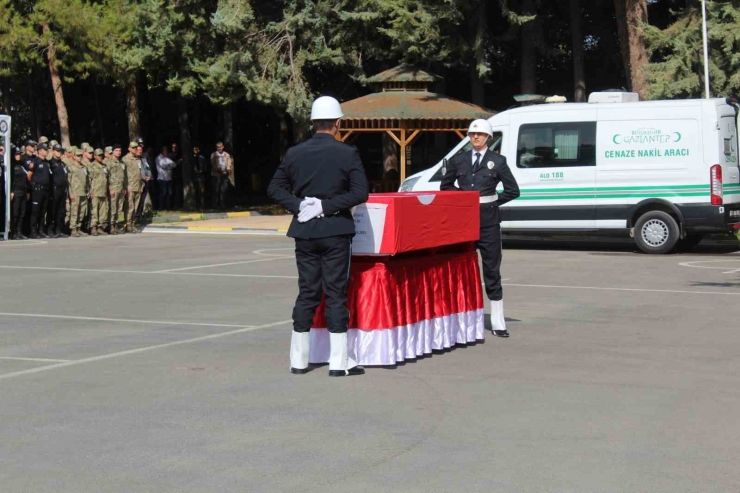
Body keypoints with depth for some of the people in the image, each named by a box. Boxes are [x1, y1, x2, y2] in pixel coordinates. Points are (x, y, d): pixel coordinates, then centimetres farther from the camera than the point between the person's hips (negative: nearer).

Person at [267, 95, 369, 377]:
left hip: (304, 232, 4)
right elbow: (360, 192, -12)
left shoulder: (294, 153, 3)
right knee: (336, 294, 0)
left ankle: (298, 359, 13)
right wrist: (327, 206, -11)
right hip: (336, 231, -4)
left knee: (306, 293, 10)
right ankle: (339, 361, 0)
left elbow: (275, 188, 5)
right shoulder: (347, 153, -7)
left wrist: (298, 205, -2)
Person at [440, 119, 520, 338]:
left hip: (488, 220, -2)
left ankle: (498, 322, 4)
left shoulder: (498, 161, 2)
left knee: (492, 269, 1)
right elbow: (445, 185, 18)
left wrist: (492, 201, -2)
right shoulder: (458, 160, 9)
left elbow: (513, 190, 4)